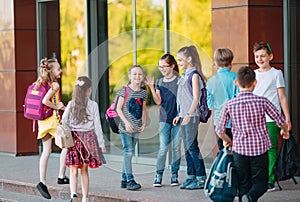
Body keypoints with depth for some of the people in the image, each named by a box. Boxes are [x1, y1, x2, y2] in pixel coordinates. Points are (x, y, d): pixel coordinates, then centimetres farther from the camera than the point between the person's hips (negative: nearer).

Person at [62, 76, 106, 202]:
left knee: (74, 171, 1)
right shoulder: (93, 105, -4)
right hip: (88, 137, 0)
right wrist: (101, 143, 5)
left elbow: (64, 122, -2)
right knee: (84, 170, 11)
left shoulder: (71, 104, -1)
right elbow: (97, 125, -1)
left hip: (74, 138, 0)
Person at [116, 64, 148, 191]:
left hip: (136, 128, 5)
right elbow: (118, 108, -5)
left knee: (129, 153, 9)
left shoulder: (143, 92, 9)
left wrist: (144, 123, 5)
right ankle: (130, 180, -14)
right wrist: (126, 122, -14)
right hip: (126, 127, -5)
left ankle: (124, 179, 16)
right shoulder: (124, 91, -5)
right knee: (128, 152, -11)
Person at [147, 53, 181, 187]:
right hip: (165, 119, 2)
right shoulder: (159, 82, 8)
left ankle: (174, 175, 12)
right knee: (163, 148, -4)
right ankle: (158, 175, -1)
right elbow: (158, 101, -1)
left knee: (176, 147, 4)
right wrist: (151, 87, -10)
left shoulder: (179, 81, -2)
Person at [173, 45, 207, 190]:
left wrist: (188, 115, -21)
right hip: (184, 116, 9)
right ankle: (191, 176, 16)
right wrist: (179, 115, 19)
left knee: (192, 146, -9)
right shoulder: (184, 75, 16)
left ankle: (201, 178, -6)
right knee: (187, 147, 10)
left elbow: (196, 98, -16)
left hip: (192, 116, -9)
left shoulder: (194, 75, -9)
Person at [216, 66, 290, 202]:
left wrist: (227, 140, 20)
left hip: (239, 150, 1)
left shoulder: (229, 105, -4)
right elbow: (280, 121, -1)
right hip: (260, 149, -1)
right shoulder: (262, 102, -6)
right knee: (260, 183, 8)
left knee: (243, 185, 13)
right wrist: (284, 131, 23)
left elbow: (220, 130, -2)